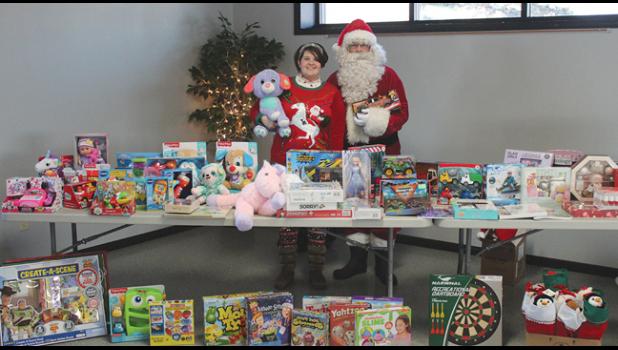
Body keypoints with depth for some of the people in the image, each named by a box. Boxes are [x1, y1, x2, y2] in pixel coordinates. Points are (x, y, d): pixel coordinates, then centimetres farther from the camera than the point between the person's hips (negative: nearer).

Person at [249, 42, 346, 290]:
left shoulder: (332, 92, 6)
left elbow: (338, 131, 6)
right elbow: (256, 110, 12)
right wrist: (264, 119, -10)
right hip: (286, 162, 0)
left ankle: (316, 269, 16)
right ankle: (287, 269, 18)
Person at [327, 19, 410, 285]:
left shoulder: (388, 76, -2)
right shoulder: (335, 79, 6)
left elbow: (401, 113, -6)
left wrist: (374, 120, -22)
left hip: (383, 150, -2)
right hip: (349, 152, 2)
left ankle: (383, 260, 15)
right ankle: (357, 258, 21)